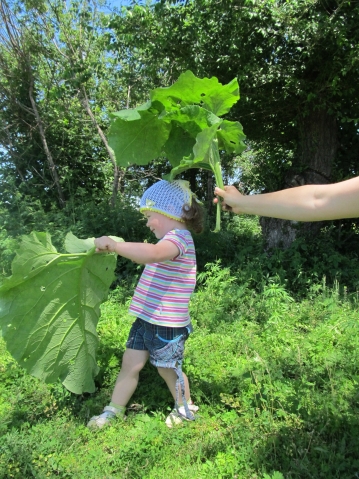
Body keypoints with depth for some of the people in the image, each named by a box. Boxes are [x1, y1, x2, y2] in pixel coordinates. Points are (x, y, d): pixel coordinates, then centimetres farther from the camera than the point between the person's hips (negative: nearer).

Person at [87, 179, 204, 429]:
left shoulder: (179, 237, -22)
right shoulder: (173, 238, 11)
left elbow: (153, 253, -44)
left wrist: (114, 245, -37)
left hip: (167, 325, -8)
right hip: (147, 318, 8)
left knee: (168, 370, 13)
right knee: (130, 364, 14)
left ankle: (186, 409, 39)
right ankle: (114, 410, 32)